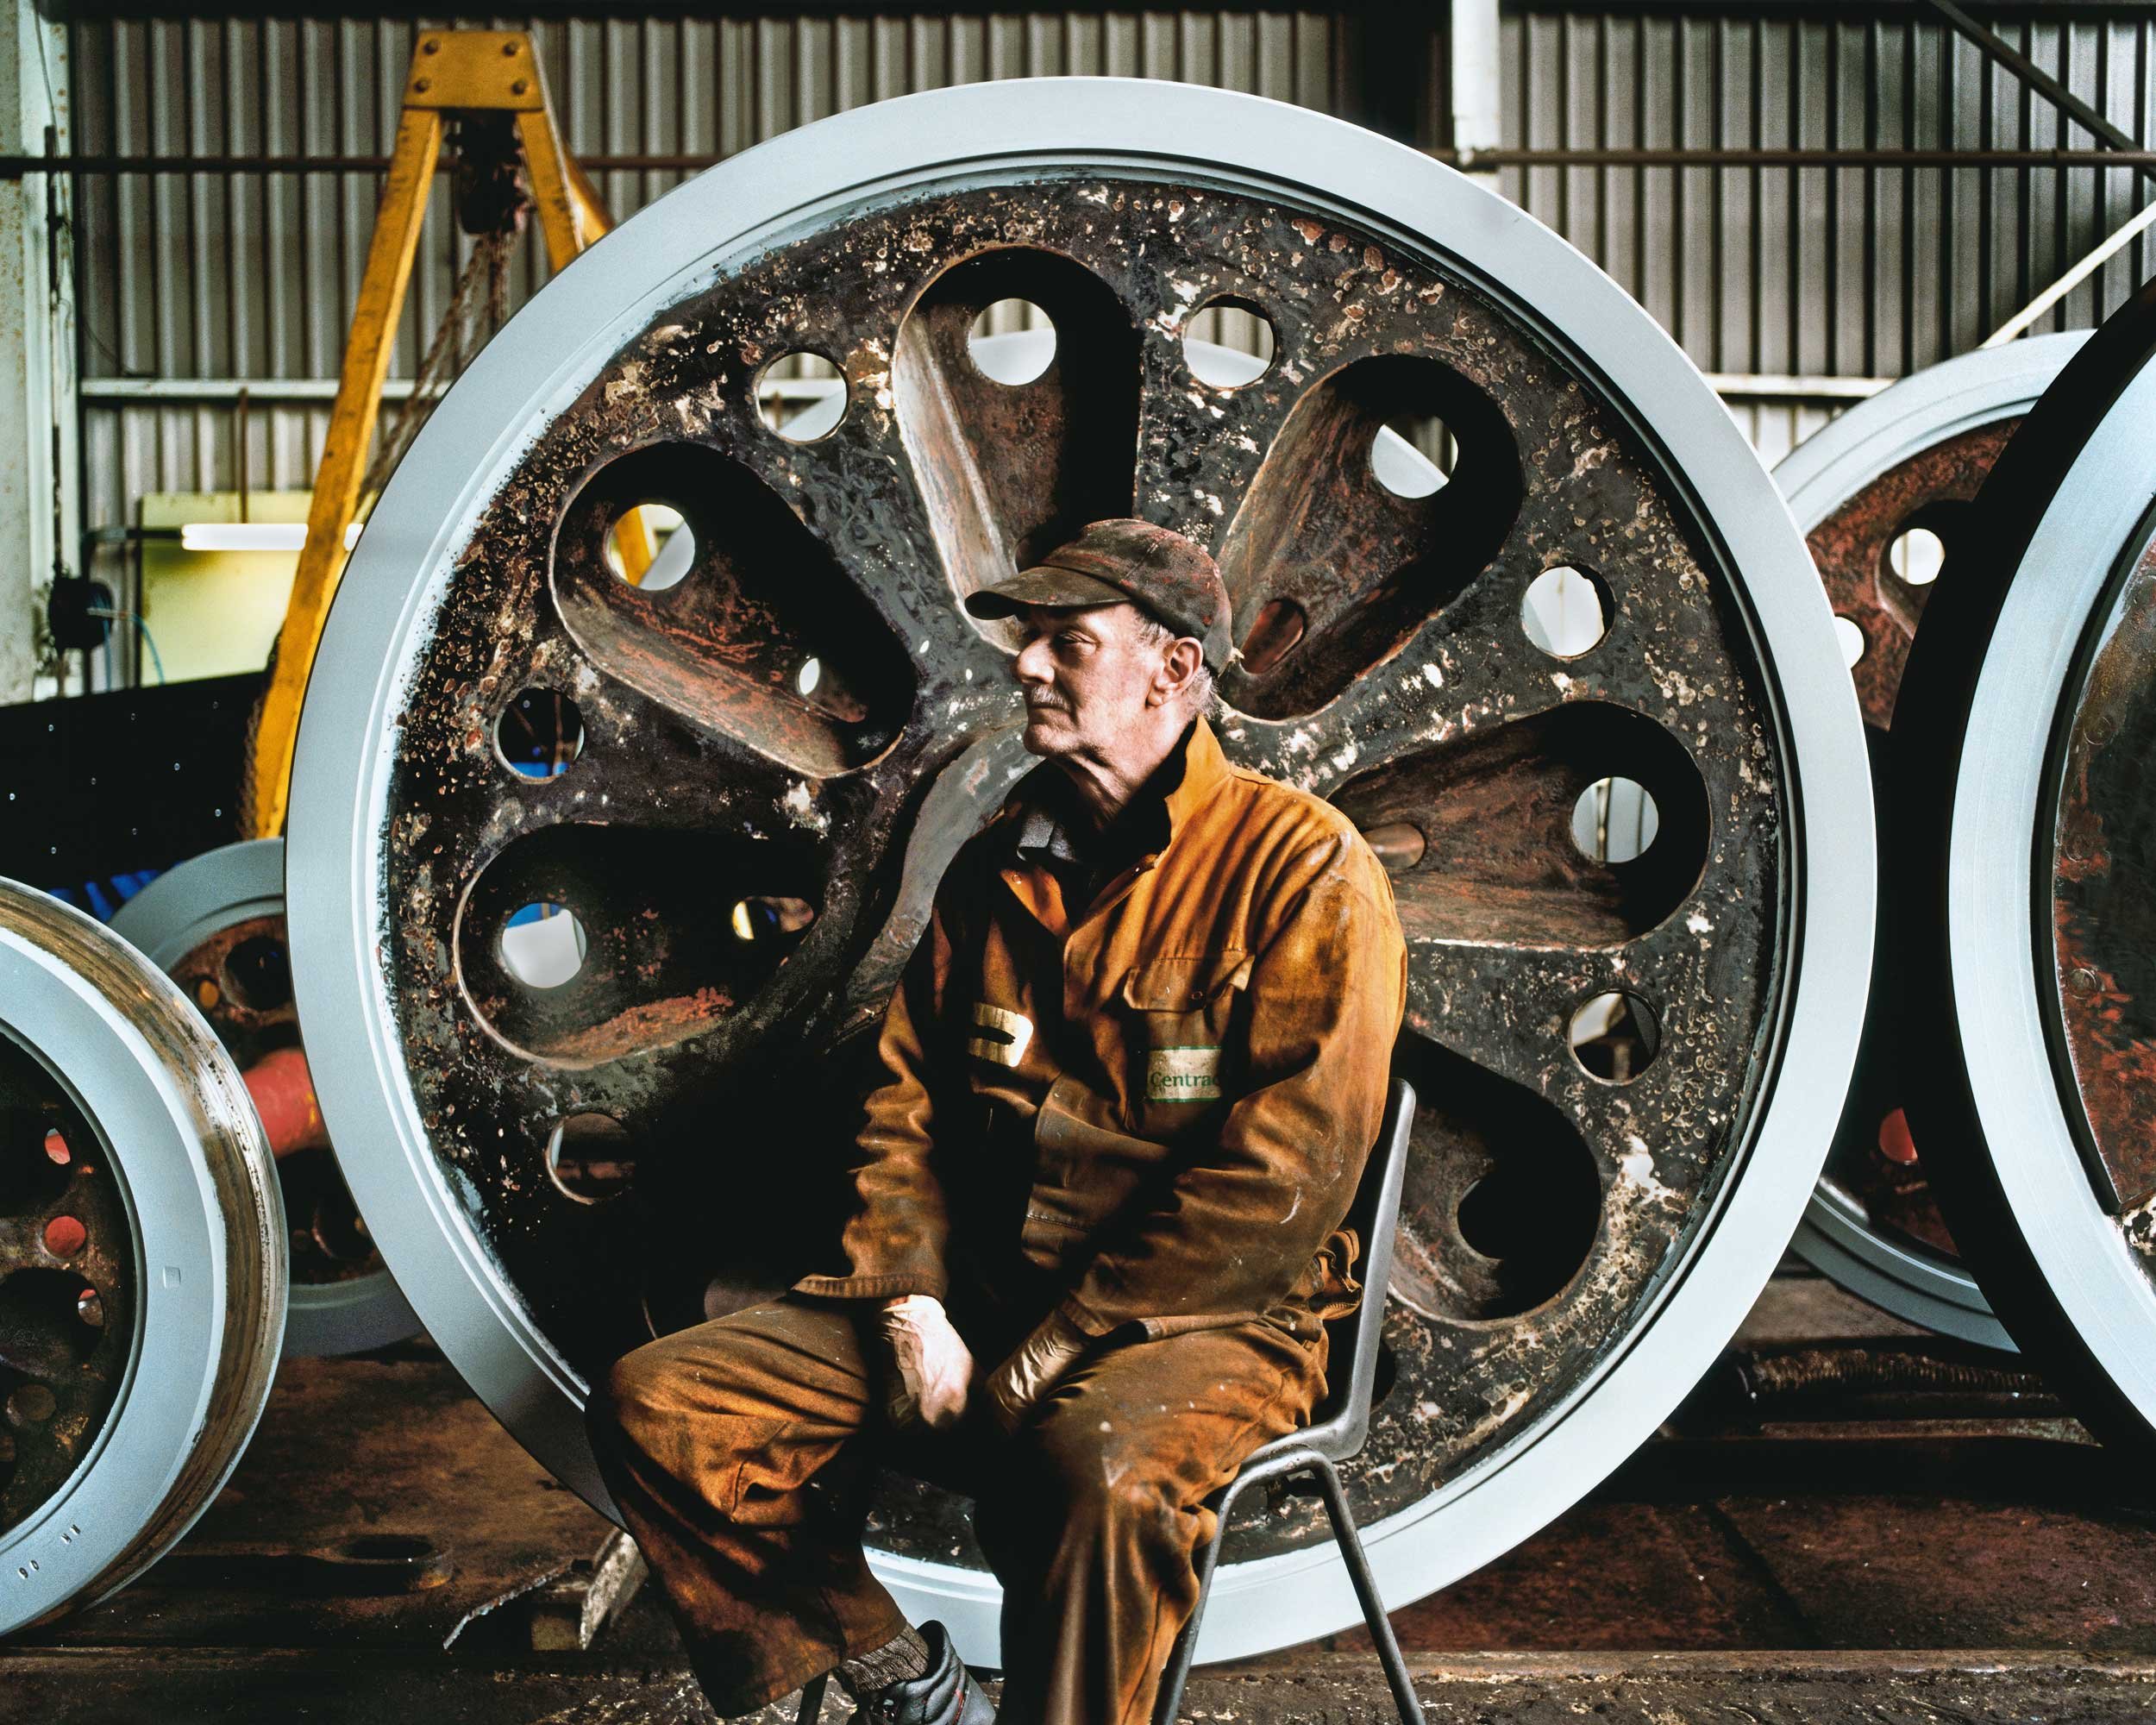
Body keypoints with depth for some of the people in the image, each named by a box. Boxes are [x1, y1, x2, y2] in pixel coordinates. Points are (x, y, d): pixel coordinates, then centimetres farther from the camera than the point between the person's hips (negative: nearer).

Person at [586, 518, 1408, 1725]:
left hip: (1206, 1321, -6)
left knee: (1106, 1471, -40)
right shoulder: (997, 868, 13)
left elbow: (1279, 1182, -17)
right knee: (656, 1404, -8)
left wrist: (1052, 1352, -16)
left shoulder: (1304, 867, -9)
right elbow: (904, 1104, 14)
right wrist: (909, 1303, -4)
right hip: (971, 1297, 6)